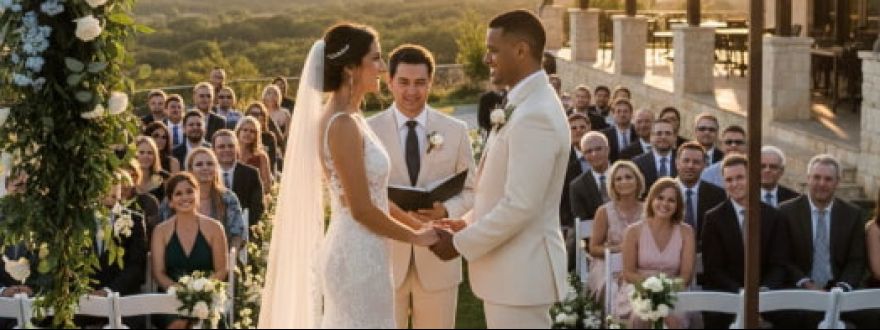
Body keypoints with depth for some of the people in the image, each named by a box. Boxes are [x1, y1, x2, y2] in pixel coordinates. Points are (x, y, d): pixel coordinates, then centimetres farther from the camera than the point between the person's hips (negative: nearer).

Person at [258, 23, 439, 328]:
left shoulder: (346, 119, 10)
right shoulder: (343, 125, -18)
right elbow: (362, 209, -19)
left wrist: (420, 225, 13)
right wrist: (415, 237, -6)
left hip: (354, 253, 9)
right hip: (358, 257, -9)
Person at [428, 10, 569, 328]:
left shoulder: (535, 115, -21)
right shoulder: (529, 105, 12)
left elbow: (520, 206, -24)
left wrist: (461, 243, -15)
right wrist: (468, 222, 10)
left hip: (520, 270, -10)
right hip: (513, 267, 10)